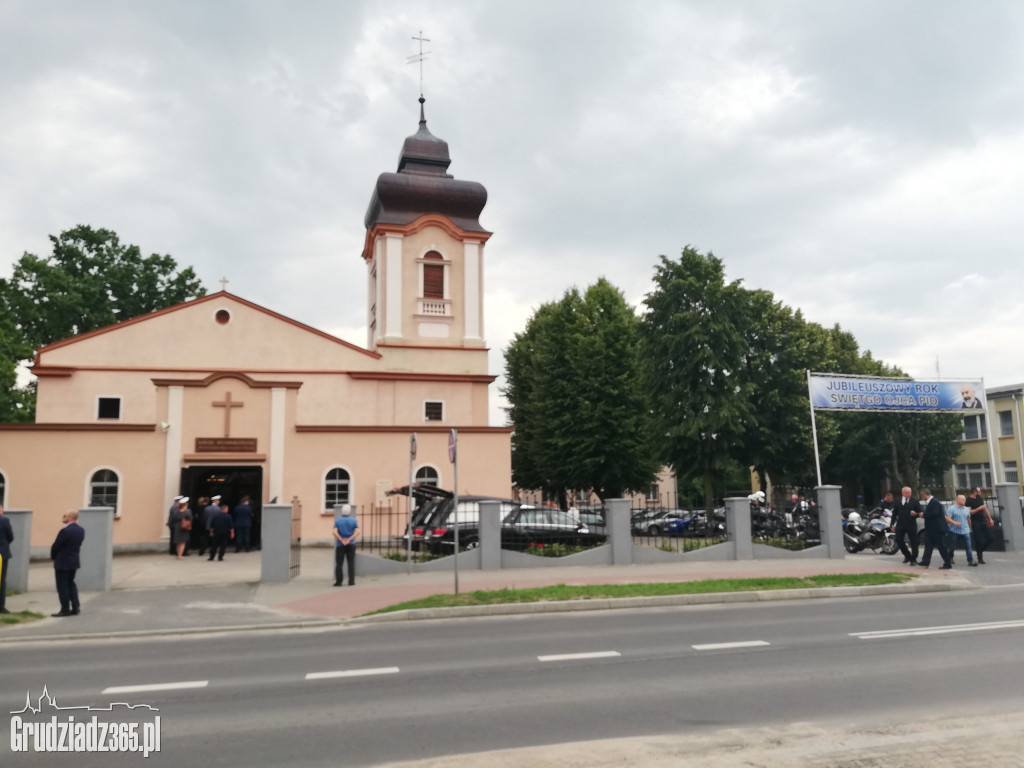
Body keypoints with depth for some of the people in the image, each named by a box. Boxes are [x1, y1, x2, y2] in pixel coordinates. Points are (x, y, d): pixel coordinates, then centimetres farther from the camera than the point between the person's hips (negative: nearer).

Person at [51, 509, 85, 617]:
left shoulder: (65, 531, -22)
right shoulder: (81, 530, 4)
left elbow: (55, 546, -14)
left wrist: (53, 557, 4)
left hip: (62, 562, -8)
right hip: (74, 561, 8)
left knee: (62, 586, 2)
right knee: (71, 583, 17)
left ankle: (65, 610, 6)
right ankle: (75, 607, 17)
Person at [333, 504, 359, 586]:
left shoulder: (337, 521, 2)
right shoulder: (353, 520, 2)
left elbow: (335, 532, -12)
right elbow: (357, 532, -12)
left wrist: (342, 540, -13)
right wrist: (349, 540, -16)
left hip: (340, 545, 0)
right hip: (351, 545, 0)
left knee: (339, 563, 4)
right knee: (351, 563, 4)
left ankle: (339, 581, 1)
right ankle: (351, 581, 1)